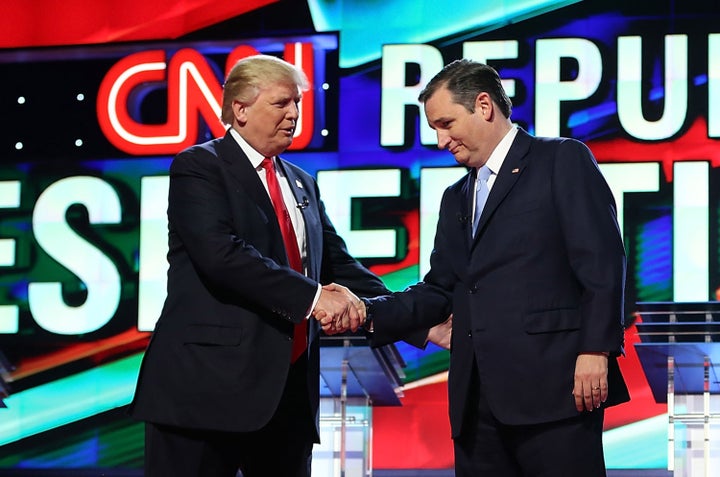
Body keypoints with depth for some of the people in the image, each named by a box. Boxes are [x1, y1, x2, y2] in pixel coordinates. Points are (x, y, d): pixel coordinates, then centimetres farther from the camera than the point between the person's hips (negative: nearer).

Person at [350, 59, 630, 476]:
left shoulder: (564, 160, 2)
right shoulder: (457, 197, 24)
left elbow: (602, 262, -7)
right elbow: (441, 291, 19)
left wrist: (595, 349, -15)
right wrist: (369, 313, 4)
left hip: (552, 385, -7)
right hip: (477, 395, 7)